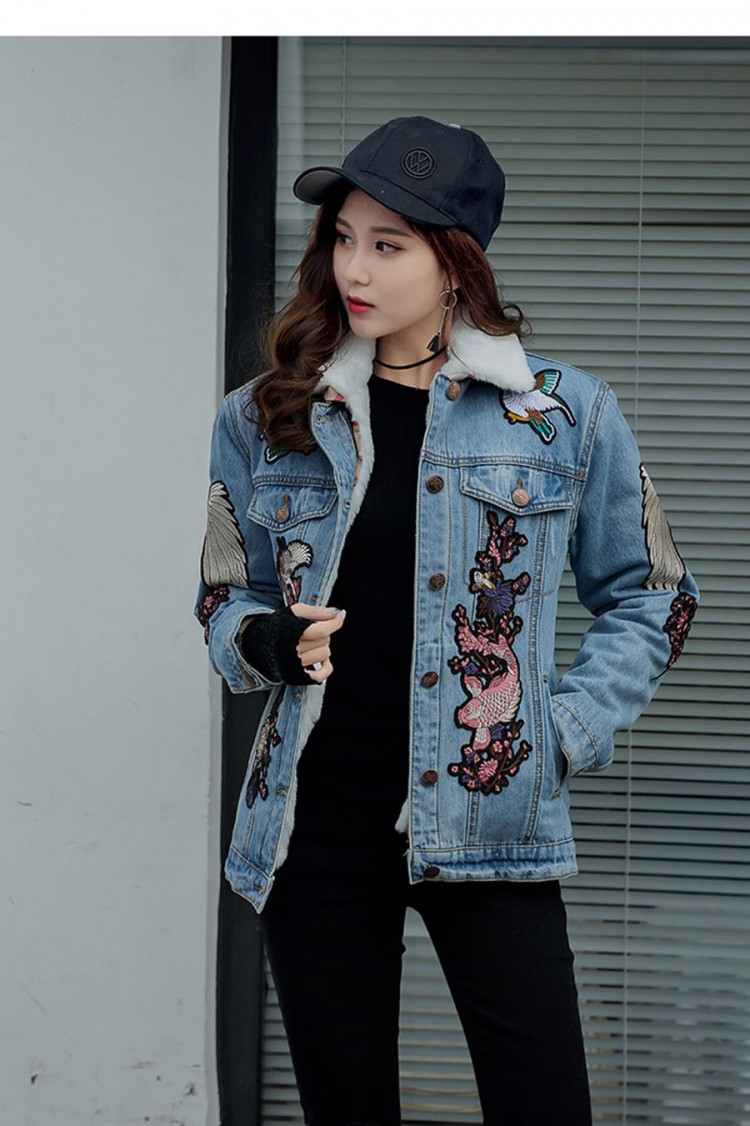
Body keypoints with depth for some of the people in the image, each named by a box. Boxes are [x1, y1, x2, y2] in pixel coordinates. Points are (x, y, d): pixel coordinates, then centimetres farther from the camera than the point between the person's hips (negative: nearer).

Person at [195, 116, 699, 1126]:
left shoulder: (565, 415, 2)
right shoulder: (266, 420, 7)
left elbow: (650, 598, 10)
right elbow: (225, 600, 17)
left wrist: (564, 736, -3)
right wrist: (270, 642, -6)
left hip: (486, 822, -2)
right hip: (313, 822, 2)